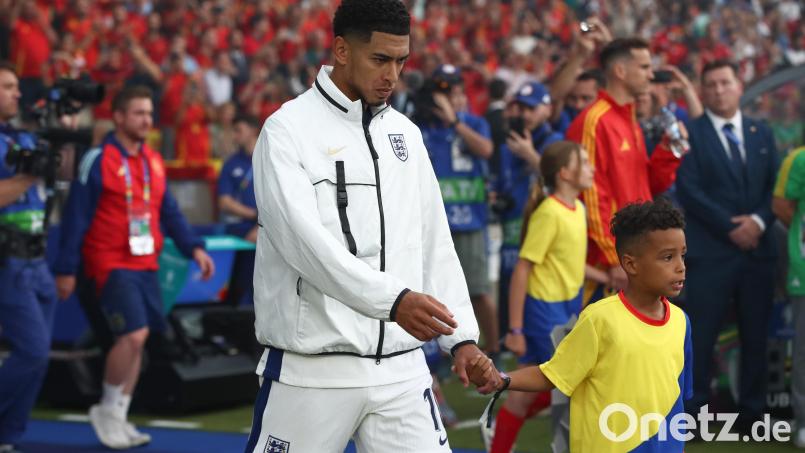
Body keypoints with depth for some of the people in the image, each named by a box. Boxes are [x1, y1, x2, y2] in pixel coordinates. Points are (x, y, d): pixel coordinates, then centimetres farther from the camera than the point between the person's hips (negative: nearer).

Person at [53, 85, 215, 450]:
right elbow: (76, 218, -8)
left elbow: (169, 212, 17)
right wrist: (66, 269, -10)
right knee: (133, 334, -17)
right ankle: (107, 410, 2)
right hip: (111, 265, -7)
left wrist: (193, 248, 4)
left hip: (146, 265, 7)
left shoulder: (153, 161, 12)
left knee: (137, 341, 8)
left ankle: (118, 418, 19)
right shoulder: (98, 160, -8)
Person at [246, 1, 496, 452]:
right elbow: (306, 242, -21)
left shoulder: (404, 133, 12)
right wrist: (393, 300, -32)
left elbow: (435, 243, 16)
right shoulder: (287, 130, -7)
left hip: (401, 368, 5)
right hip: (313, 371, -5)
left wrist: (462, 336, 6)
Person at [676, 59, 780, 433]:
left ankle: (752, 412, 15)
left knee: (756, 334, 7)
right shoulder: (690, 133, 0)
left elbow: (775, 186, 10)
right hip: (711, 250, -4)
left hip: (758, 248, 4)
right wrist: (730, 228, -13)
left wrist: (759, 220, -9)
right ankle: (694, 412, 1)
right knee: (701, 335, -5)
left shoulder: (762, 133, 15)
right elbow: (689, 191, -9)